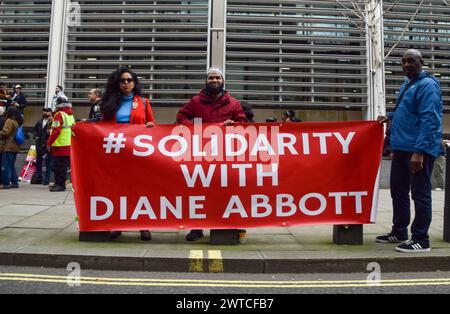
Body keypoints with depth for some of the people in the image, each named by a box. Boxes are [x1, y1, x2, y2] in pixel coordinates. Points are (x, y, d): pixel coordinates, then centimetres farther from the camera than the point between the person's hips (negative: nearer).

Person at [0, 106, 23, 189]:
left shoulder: (9, 121, -10)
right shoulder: (17, 122, 13)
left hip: (8, 147, -8)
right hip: (15, 147, 8)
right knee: (12, 165, 14)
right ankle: (14, 182, 15)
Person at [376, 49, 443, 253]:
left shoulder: (427, 85, -10)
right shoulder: (408, 84, 19)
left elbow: (429, 120, -19)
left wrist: (419, 151, -25)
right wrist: (390, 117, 21)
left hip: (418, 150, -9)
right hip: (402, 148, 10)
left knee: (420, 194, -3)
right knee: (398, 191, 15)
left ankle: (421, 240, 6)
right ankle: (399, 233, 28)